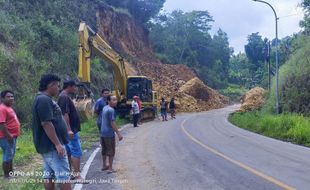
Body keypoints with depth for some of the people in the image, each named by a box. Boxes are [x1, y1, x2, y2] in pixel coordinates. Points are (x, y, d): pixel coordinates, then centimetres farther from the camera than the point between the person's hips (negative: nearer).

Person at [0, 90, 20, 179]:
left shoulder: (9, 108, 14)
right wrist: (8, 136, -26)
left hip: (12, 136, 11)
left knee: (11, 155, 18)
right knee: (8, 156, -3)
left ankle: (11, 172, 29)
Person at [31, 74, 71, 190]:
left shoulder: (43, 99, 16)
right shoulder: (44, 100, -18)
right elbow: (46, 124, -24)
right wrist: (57, 144, -25)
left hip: (47, 144, 11)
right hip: (52, 145, -11)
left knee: (49, 175, 12)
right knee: (63, 175, -8)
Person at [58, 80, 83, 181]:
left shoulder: (65, 97, 16)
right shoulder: (64, 97, -16)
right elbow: (64, 114, -24)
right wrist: (69, 129, -28)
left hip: (70, 129, 11)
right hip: (70, 130, -11)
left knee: (69, 152, 13)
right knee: (77, 152, -8)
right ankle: (77, 175, -6)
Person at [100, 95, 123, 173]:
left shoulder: (104, 108, 10)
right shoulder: (111, 110, -18)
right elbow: (112, 123, -22)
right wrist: (118, 134, -20)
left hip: (102, 133, 8)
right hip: (109, 134, -8)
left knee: (104, 150, 17)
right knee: (111, 151, 1)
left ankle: (104, 166, 28)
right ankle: (110, 168, 5)